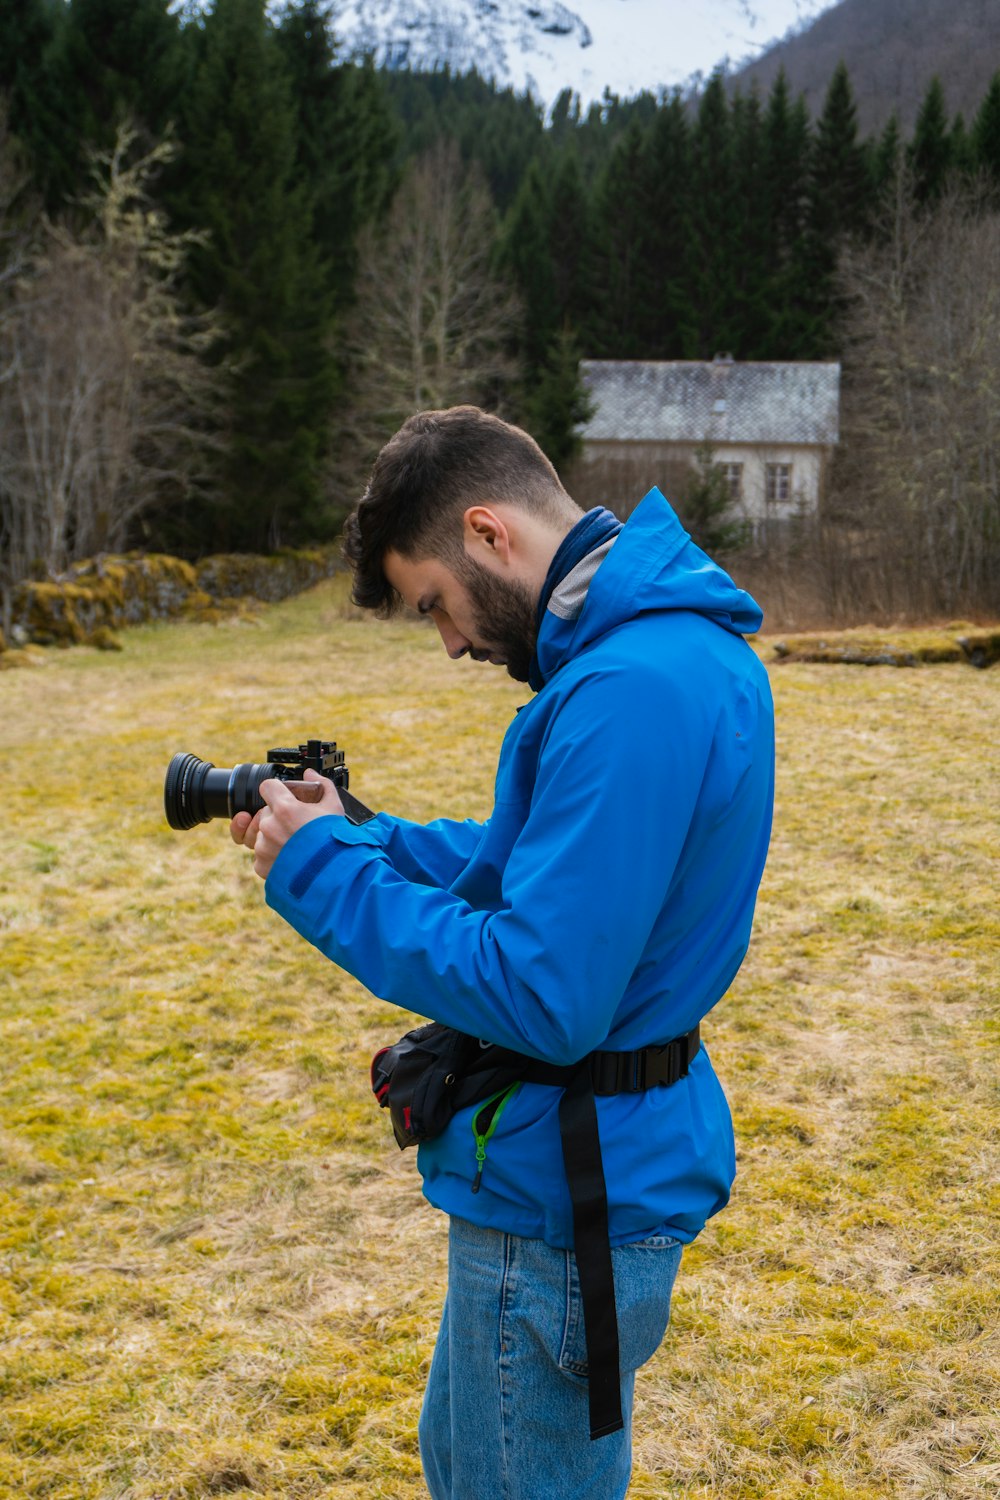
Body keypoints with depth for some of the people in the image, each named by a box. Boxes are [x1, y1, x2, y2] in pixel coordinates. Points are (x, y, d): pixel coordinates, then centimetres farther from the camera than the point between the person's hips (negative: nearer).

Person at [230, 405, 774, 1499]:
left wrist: (327, 877, -19)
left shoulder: (630, 692, -28)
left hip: (567, 1201, -10)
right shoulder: (681, 634, 6)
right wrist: (352, 834, 6)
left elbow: (543, 1001, -29)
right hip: (604, 1163, 10)